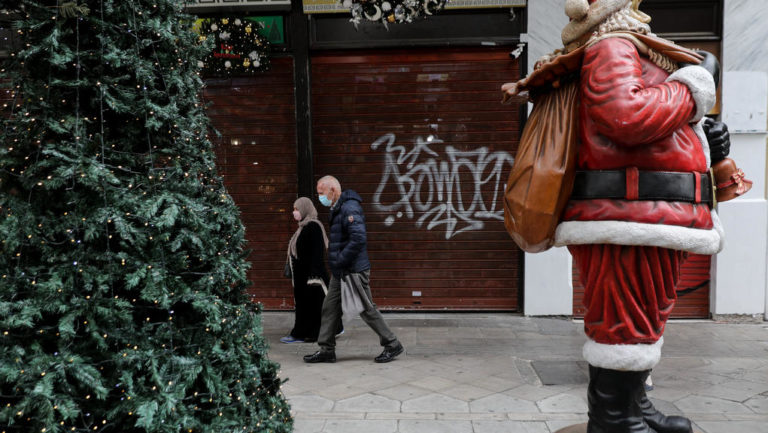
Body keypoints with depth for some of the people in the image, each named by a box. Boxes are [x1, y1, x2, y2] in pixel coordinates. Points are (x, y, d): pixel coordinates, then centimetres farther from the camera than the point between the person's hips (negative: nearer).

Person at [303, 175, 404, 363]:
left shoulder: (350, 208, -18)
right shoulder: (337, 210, 14)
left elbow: (358, 239, -28)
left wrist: (339, 261, -21)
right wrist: (335, 260, 11)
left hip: (354, 271, -10)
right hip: (339, 273, 10)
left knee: (367, 310, -1)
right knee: (329, 309, 10)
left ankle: (392, 345, 12)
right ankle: (326, 350, 19)